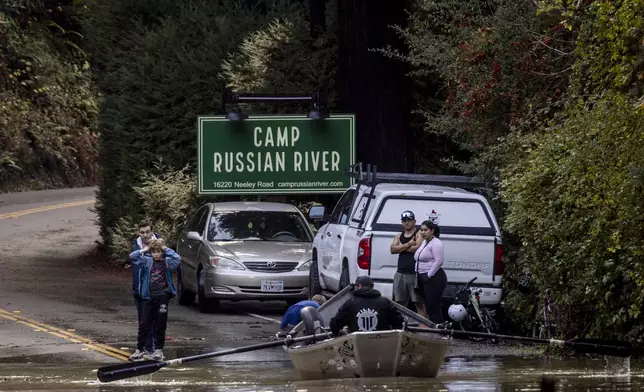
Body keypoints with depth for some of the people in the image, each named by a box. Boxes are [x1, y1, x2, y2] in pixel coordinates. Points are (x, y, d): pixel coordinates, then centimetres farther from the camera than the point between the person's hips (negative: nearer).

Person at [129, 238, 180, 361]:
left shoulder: (167, 262, 2)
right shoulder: (147, 261, 6)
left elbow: (177, 258, -17)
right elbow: (133, 256, -2)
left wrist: (166, 249, -6)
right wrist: (145, 249, 0)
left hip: (162, 296, -1)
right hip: (148, 296, 1)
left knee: (160, 325, 5)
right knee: (144, 324, 2)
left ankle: (158, 349, 14)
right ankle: (139, 349, 7)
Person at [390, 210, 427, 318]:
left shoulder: (419, 234, 0)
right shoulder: (399, 236, 18)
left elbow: (417, 248, -15)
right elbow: (393, 249, 3)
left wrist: (401, 247, -3)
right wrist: (408, 245, -9)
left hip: (415, 274, -6)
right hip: (401, 273, 6)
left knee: (419, 303, -7)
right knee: (400, 303, 8)